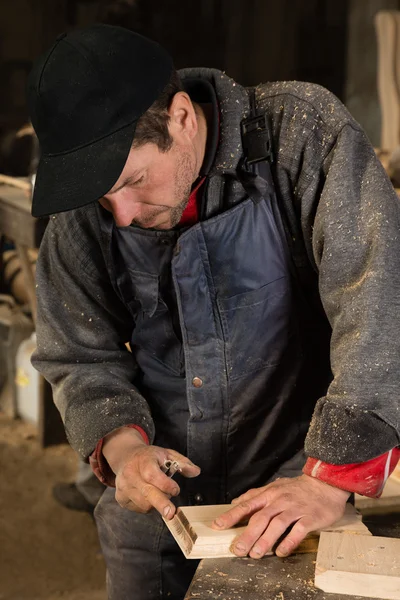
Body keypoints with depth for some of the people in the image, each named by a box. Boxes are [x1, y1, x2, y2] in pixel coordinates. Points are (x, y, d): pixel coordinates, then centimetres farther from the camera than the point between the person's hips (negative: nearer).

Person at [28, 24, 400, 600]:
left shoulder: (304, 132, -19)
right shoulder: (81, 214, -7)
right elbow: (78, 358, 1)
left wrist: (333, 477, -32)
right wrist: (120, 443, -19)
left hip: (292, 492, -3)